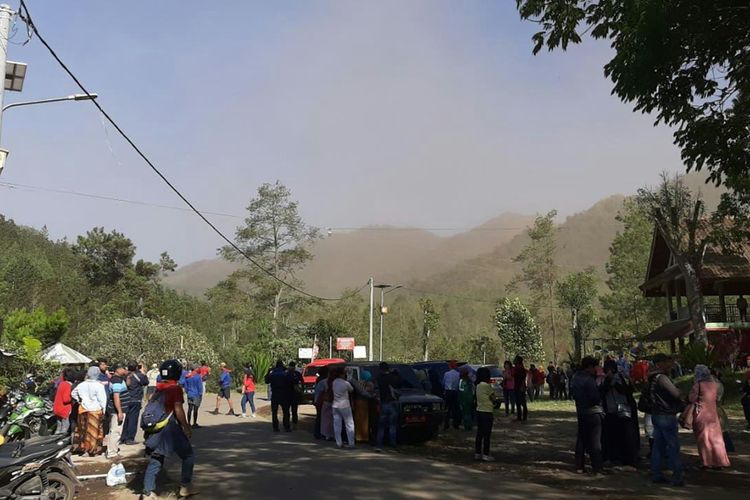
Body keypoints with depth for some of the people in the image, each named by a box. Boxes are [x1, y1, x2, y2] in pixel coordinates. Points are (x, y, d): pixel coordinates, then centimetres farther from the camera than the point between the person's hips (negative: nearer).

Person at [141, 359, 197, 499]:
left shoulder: (158, 388, 7)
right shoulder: (176, 388, -14)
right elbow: (178, 410, -16)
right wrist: (186, 427, -7)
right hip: (170, 427, -7)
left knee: (155, 460, 13)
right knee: (188, 456, 9)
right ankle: (185, 486, 12)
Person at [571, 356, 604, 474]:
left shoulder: (575, 377, 6)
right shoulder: (589, 379, -20)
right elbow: (596, 397, -21)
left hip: (580, 412, 8)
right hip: (593, 412, -8)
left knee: (581, 439, 14)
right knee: (595, 441, 0)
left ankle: (579, 466, 17)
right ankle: (597, 467, 3)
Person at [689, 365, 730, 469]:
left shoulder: (698, 384, -14)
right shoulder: (714, 384, 4)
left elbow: (691, 398, -14)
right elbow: (716, 397, 13)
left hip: (701, 415, -5)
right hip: (713, 414, 5)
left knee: (704, 439, 5)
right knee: (716, 439, 12)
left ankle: (707, 462, 10)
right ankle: (719, 461, 15)